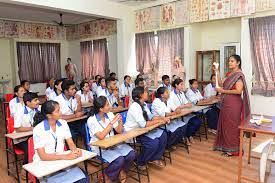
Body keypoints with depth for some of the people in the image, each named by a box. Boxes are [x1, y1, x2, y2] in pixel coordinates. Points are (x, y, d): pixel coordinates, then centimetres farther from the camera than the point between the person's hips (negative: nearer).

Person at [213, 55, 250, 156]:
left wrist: (223, 91, -16)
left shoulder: (239, 75, -12)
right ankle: (227, 146, 25)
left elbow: (239, 91, -21)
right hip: (226, 103, 8)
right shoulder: (229, 74, 14)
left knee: (232, 125, 0)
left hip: (233, 103, -8)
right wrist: (217, 74, 2)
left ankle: (234, 149, 13)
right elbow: (222, 84, 10)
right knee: (225, 124, 13)